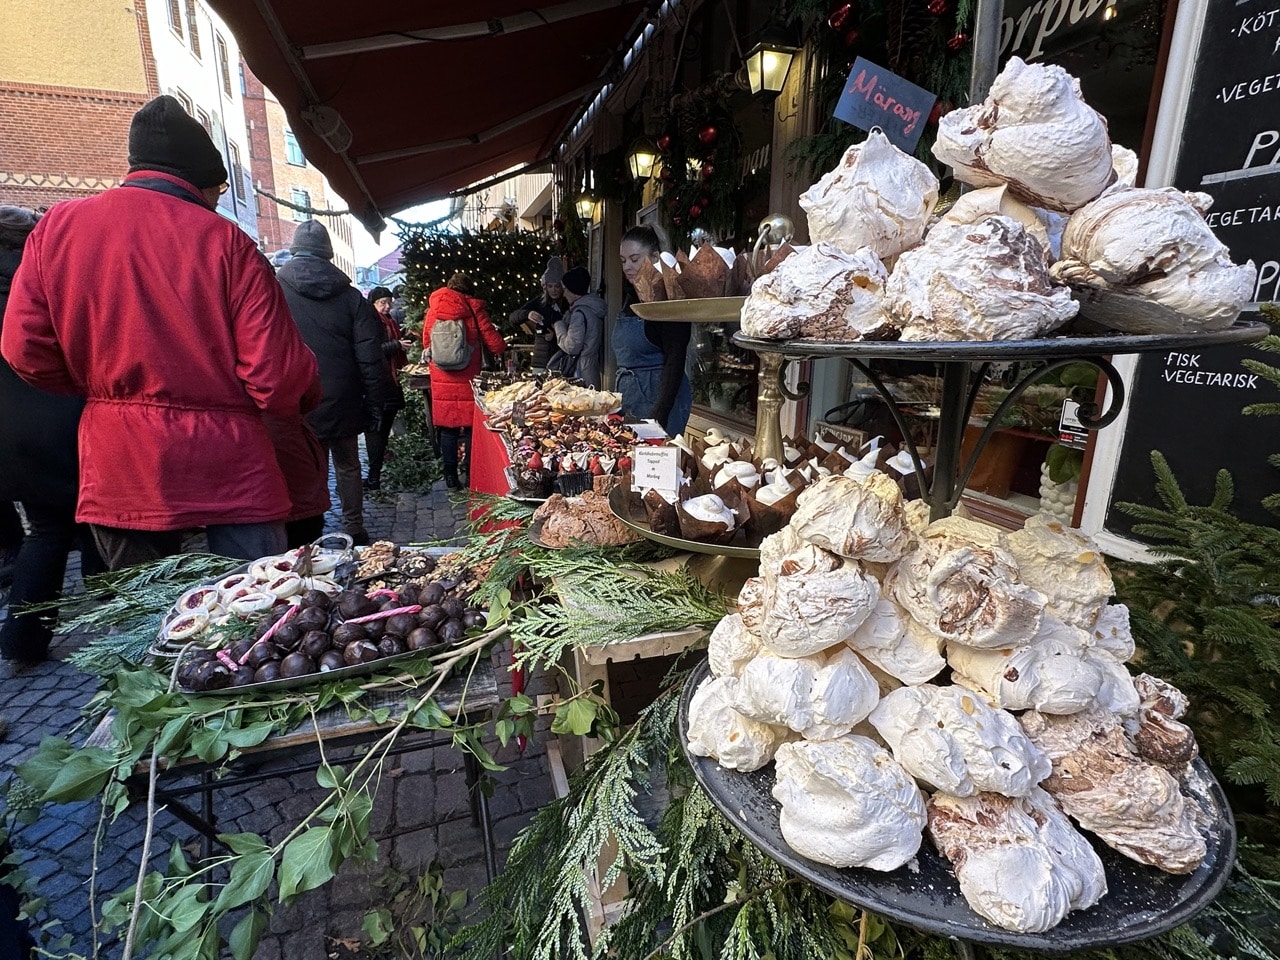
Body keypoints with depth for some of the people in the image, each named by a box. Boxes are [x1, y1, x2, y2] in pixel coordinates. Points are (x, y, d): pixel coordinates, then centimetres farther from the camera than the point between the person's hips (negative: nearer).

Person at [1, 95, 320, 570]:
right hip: (229, 469, -4)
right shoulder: (226, 241, -9)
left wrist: (101, 387, 20)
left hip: (117, 475, 5)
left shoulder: (57, 226, 3)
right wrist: (308, 394, 8)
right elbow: (278, 375, -14)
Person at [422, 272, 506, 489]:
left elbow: (426, 343, 15)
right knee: (471, 426, 6)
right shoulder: (473, 308, -3)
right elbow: (495, 343, -3)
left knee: (447, 427, 8)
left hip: (442, 379, 3)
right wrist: (503, 346, 19)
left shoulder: (433, 309, 6)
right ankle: (472, 473, 11)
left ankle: (451, 476, 12)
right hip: (468, 379, -2)